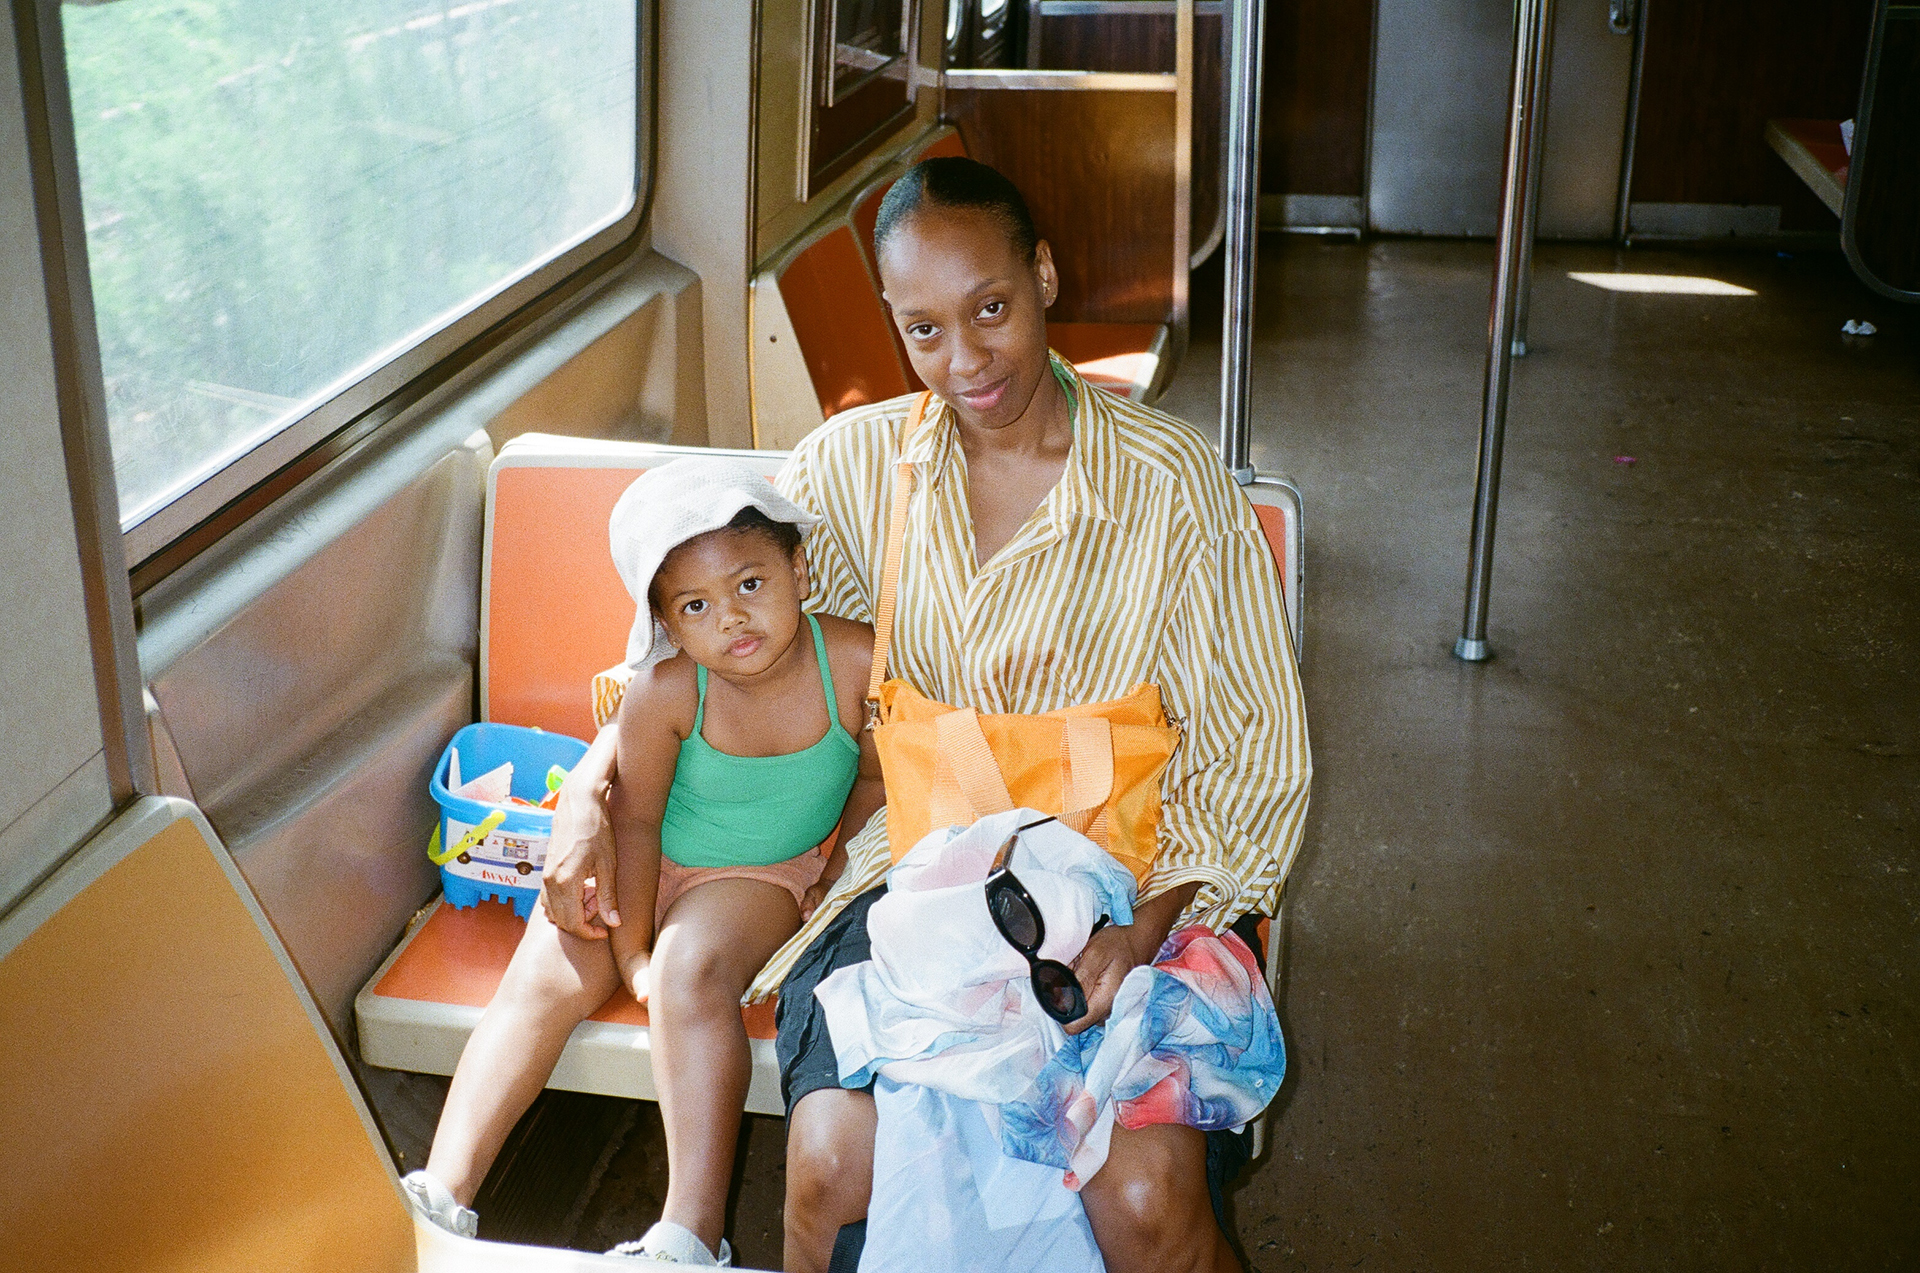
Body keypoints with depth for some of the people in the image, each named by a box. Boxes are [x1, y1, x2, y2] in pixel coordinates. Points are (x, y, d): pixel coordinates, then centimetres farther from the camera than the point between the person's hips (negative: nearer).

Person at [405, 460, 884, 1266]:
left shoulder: (856, 661, -20)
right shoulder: (664, 692, -24)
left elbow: (876, 775, 1)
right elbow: (636, 821, -12)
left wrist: (841, 854, -8)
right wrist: (630, 950, -8)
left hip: (760, 875, -1)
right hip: (640, 863, 1)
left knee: (692, 974, -29)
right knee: (543, 981, -18)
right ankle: (443, 1194, -12)